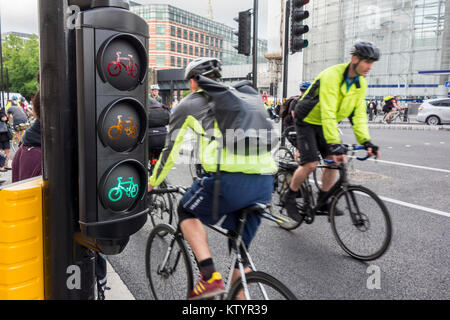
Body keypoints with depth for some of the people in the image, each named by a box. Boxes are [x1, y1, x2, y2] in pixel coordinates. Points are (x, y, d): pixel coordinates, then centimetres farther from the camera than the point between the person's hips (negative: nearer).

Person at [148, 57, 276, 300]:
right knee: (241, 248, 20)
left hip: (231, 178, -6)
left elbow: (171, 150, 15)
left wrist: (153, 183, 30)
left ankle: (210, 278, 10)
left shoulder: (190, 104, 13)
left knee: (187, 212, 20)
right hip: (265, 181, 6)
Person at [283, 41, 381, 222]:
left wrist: (365, 141, -18)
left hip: (327, 124, 7)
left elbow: (359, 114, -5)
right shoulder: (332, 76, -28)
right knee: (311, 164, -15)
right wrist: (335, 144, -41)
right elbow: (328, 113, -35)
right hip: (307, 121, -7)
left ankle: (322, 203, 8)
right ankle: (289, 198, 6)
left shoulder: (361, 84, -3)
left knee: (334, 161, -4)